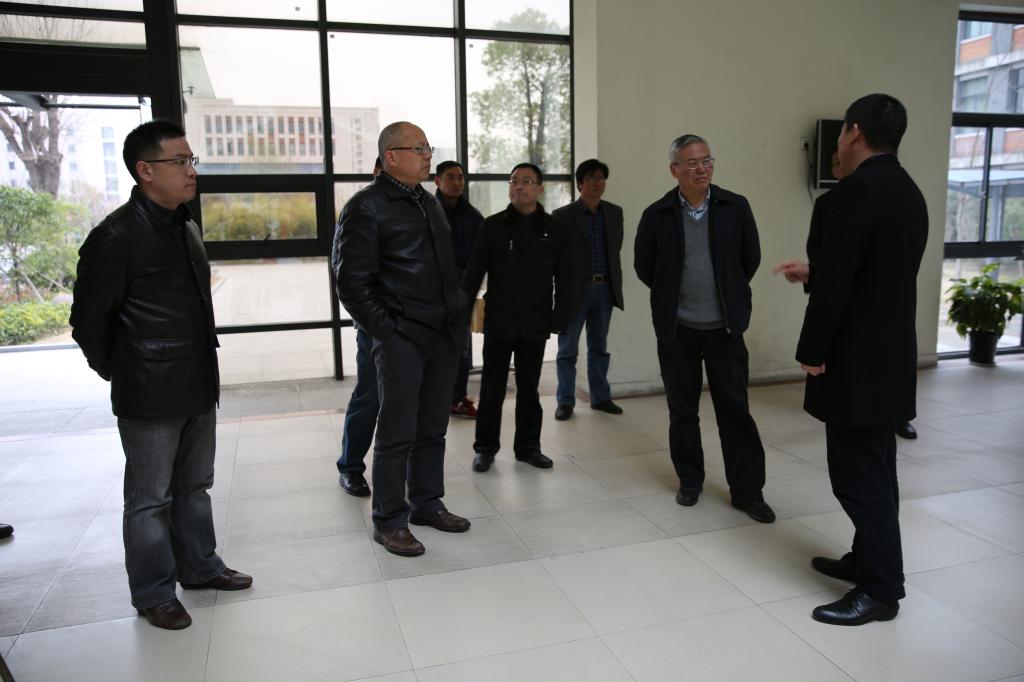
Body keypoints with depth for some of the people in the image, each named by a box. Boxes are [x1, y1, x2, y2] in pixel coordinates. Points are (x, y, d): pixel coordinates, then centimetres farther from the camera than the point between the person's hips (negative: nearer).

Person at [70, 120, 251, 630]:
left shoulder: (186, 228, 10)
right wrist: (121, 374, -1)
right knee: (150, 498, 7)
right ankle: (153, 593, 22)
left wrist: (203, 365, 14)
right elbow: (88, 322, -10)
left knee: (195, 486, 19)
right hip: (150, 397, -7)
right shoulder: (115, 237, -15)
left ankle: (199, 566, 34)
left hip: (199, 387, 7)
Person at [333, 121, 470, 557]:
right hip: (401, 340, -7)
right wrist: (385, 330, -13)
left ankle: (426, 503, 29)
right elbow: (351, 281, -11)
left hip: (444, 336, 7)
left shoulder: (429, 203, 17)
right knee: (397, 434, 0)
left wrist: (458, 315, 13)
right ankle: (389, 521, 14)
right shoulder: (367, 207, -8)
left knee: (433, 428, 14)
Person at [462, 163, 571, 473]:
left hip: (535, 324, 1)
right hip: (498, 322, -1)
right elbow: (474, 273, 0)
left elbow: (562, 279, 3)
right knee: (492, 389, 6)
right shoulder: (492, 226, 1)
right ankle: (486, 447, 19)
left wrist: (560, 319, -2)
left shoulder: (554, 230, 2)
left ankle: (528, 446, 25)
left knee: (529, 389, 12)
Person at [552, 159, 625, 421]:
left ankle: (600, 397, 24)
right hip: (574, 290, -4)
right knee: (568, 348, 4)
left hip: (605, 289, 4)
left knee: (599, 347, 14)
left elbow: (616, 247, 15)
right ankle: (565, 401, 13)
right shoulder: (562, 216, -6)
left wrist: (614, 280, 9)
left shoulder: (614, 212, 8)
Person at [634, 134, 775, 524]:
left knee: (735, 409, 3)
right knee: (682, 409, 10)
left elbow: (751, 258, 8)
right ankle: (689, 480, 26)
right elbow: (643, 267, 6)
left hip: (725, 327, 0)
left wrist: (730, 295, 13)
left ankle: (747, 491, 13)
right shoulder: (657, 215, -4)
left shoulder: (735, 207, -2)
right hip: (676, 329, 0)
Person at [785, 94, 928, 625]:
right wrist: (814, 272, 24)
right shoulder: (909, 194, 11)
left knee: (858, 475, -1)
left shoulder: (853, 193, -19)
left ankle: (880, 591, 9)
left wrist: (812, 352, -13)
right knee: (874, 469, 18)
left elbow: (836, 284, -22)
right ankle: (870, 561, 30)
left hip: (856, 361, -10)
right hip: (890, 355, 10)